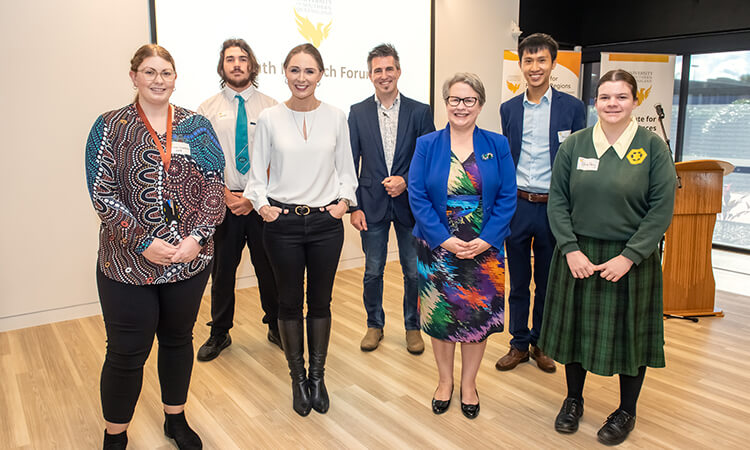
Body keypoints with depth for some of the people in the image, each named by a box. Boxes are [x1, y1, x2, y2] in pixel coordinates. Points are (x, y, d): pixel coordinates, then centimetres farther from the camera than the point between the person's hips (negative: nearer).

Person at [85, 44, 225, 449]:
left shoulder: (197, 126, 5)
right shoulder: (110, 127, -1)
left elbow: (214, 185, 0)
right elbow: (102, 195, -7)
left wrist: (197, 237, -13)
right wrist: (144, 243, -16)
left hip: (190, 260, 3)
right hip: (127, 263, -2)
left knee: (178, 340, 17)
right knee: (126, 354, 6)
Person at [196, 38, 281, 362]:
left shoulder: (270, 107, 1)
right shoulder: (207, 110, 4)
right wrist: (224, 195, -9)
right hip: (222, 202, 1)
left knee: (269, 268, 8)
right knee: (222, 270, 11)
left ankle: (276, 327, 28)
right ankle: (219, 333, 28)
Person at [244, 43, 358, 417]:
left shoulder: (335, 117, 3)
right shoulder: (269, 118, 0)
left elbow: (346, 169, 9)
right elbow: (257, 171, 5)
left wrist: (344, 201, -5)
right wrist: (262, 205, -9)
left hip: (326, 222, 1)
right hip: (282, 222, -1)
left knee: (320, 301, 10)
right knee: (290, 302, 9)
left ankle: (317, 376, 27)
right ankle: (298, 378, 26)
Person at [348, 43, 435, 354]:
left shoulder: (420, 112, 1)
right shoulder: (357, 113, 3)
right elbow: (351, 163, 2)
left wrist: (406, 181, -15)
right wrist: (354, 206, -3)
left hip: (410, 203, 0)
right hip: (373, 204, 1)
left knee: (414, 272, 9)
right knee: (372, 272, 10)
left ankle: (413, 326, 28)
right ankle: (375, 324, 30)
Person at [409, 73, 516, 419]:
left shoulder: (497, 146, 2)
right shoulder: (427, 145, 0)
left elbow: (507, 198, -1)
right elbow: (417, 197, -6)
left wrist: (485, 240, -13)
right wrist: (445, 240, -14)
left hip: (484, 251, 1)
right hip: (438, 249, 0)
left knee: (479, 317, 9)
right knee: (440, 315, 9)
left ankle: (468, 383, 30)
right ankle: (445, 380, 31)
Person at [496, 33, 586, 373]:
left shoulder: (572, 107, -1)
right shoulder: (509, 109, 7)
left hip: (553, 207, -2)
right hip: (517, 205, 2)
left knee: (548, 283, 11)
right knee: (518, 281, 11)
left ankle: (540, 344, 28)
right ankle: (519, 344, 26)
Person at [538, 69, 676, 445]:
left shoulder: (652, 146, -5)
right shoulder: (574, 145, 0)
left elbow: (662, 208, -7)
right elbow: (557, 201, 0)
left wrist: (629, 256, -14)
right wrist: (571, 249, -10)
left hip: (631, 258, -1)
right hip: (578, 256, 2)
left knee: (629, 332, 10)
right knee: (575, 327, 12)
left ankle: (626, 412, 32)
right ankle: (573, 400, 34)